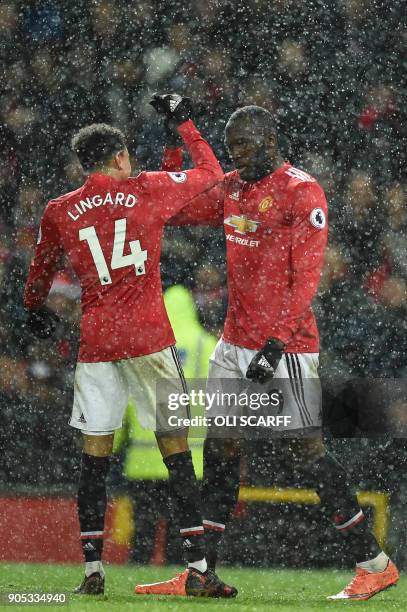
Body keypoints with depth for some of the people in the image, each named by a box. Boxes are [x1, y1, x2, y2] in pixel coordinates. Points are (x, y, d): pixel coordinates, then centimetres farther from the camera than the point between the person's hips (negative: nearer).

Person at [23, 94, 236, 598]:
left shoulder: (59, 212, 6)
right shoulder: (148, 191, 0)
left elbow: (39, 275, 22)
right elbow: (211, 173, 13)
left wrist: (35, 310, 43)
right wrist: (183, 123, 25)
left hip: (95, 344, 2)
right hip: (149, 339, -2)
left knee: (94, 453, 7)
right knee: (174, 447, 0)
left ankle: (92, 569, 5)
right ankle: (197, 569, -3)